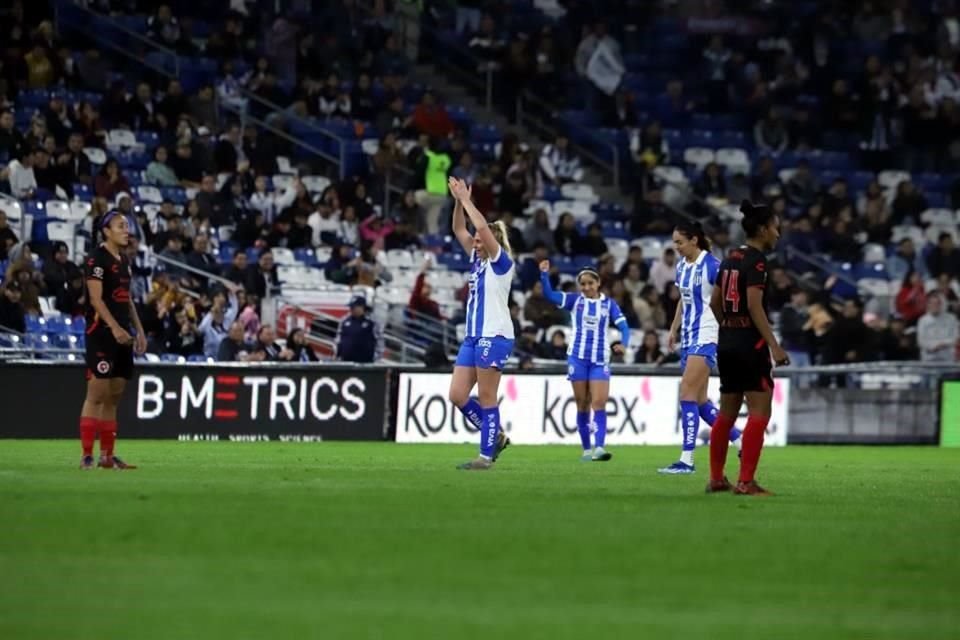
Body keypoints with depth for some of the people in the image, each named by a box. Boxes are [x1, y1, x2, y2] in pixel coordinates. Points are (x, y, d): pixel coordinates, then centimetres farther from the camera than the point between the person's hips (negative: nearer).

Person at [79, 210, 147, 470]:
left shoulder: (124, 260, 17)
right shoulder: (97, 259, -9)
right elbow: (96, 299, -17)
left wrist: (139, 330, 17)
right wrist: (114, 327, -26)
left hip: (122, 334, 8)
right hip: (101, 333, -8)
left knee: (113, 398, 9)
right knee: (96, 395, -10)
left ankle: (107, 456, 11)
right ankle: (87, 455, -11)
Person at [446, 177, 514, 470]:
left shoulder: (501, 263, -7)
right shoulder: (478, 260, 14)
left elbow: (483, 228, -18)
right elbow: (459, 230, 16)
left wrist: (467, 200, -11)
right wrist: (458, 201, 3)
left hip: (494, 336, -8)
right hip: (473, 336, 8)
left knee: (486, 398, -6)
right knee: (457, 396, 3)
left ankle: (486, 455, -1)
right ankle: (496, 436, 17)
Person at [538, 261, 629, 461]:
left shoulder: (608, 304, 5)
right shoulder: (575, 300, 4)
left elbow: (623, 326, -2)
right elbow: (550, 295, -6)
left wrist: (623, 344, -22)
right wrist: (544, 275, -21)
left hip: (600, 360, -1)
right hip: (578, 357, 1)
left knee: (599, 403, -12)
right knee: (582, 405, 4)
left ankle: (599, 448, -21)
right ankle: (587, 449, 11)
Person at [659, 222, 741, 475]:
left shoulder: (712, 265, -13)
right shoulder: (682, 267, 11)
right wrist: (673, 330, 21)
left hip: (706, 337, -9)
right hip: (689, 337, 9)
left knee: (687, 395, -13)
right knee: (699, 399, 9)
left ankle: (687, 460, -12)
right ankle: (740, 441, 20)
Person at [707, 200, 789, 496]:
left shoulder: (731, 259, 12)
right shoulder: (756, 260, -12)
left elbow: (715, 302, 17)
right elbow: (755, 305, -20)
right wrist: (774, 346, -21)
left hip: (727, 341, 9)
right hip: (750, 343, -9)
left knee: (727, 412, 14)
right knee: (759, 412, -7)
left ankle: (716, 479, 18)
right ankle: (745, 482, -11)